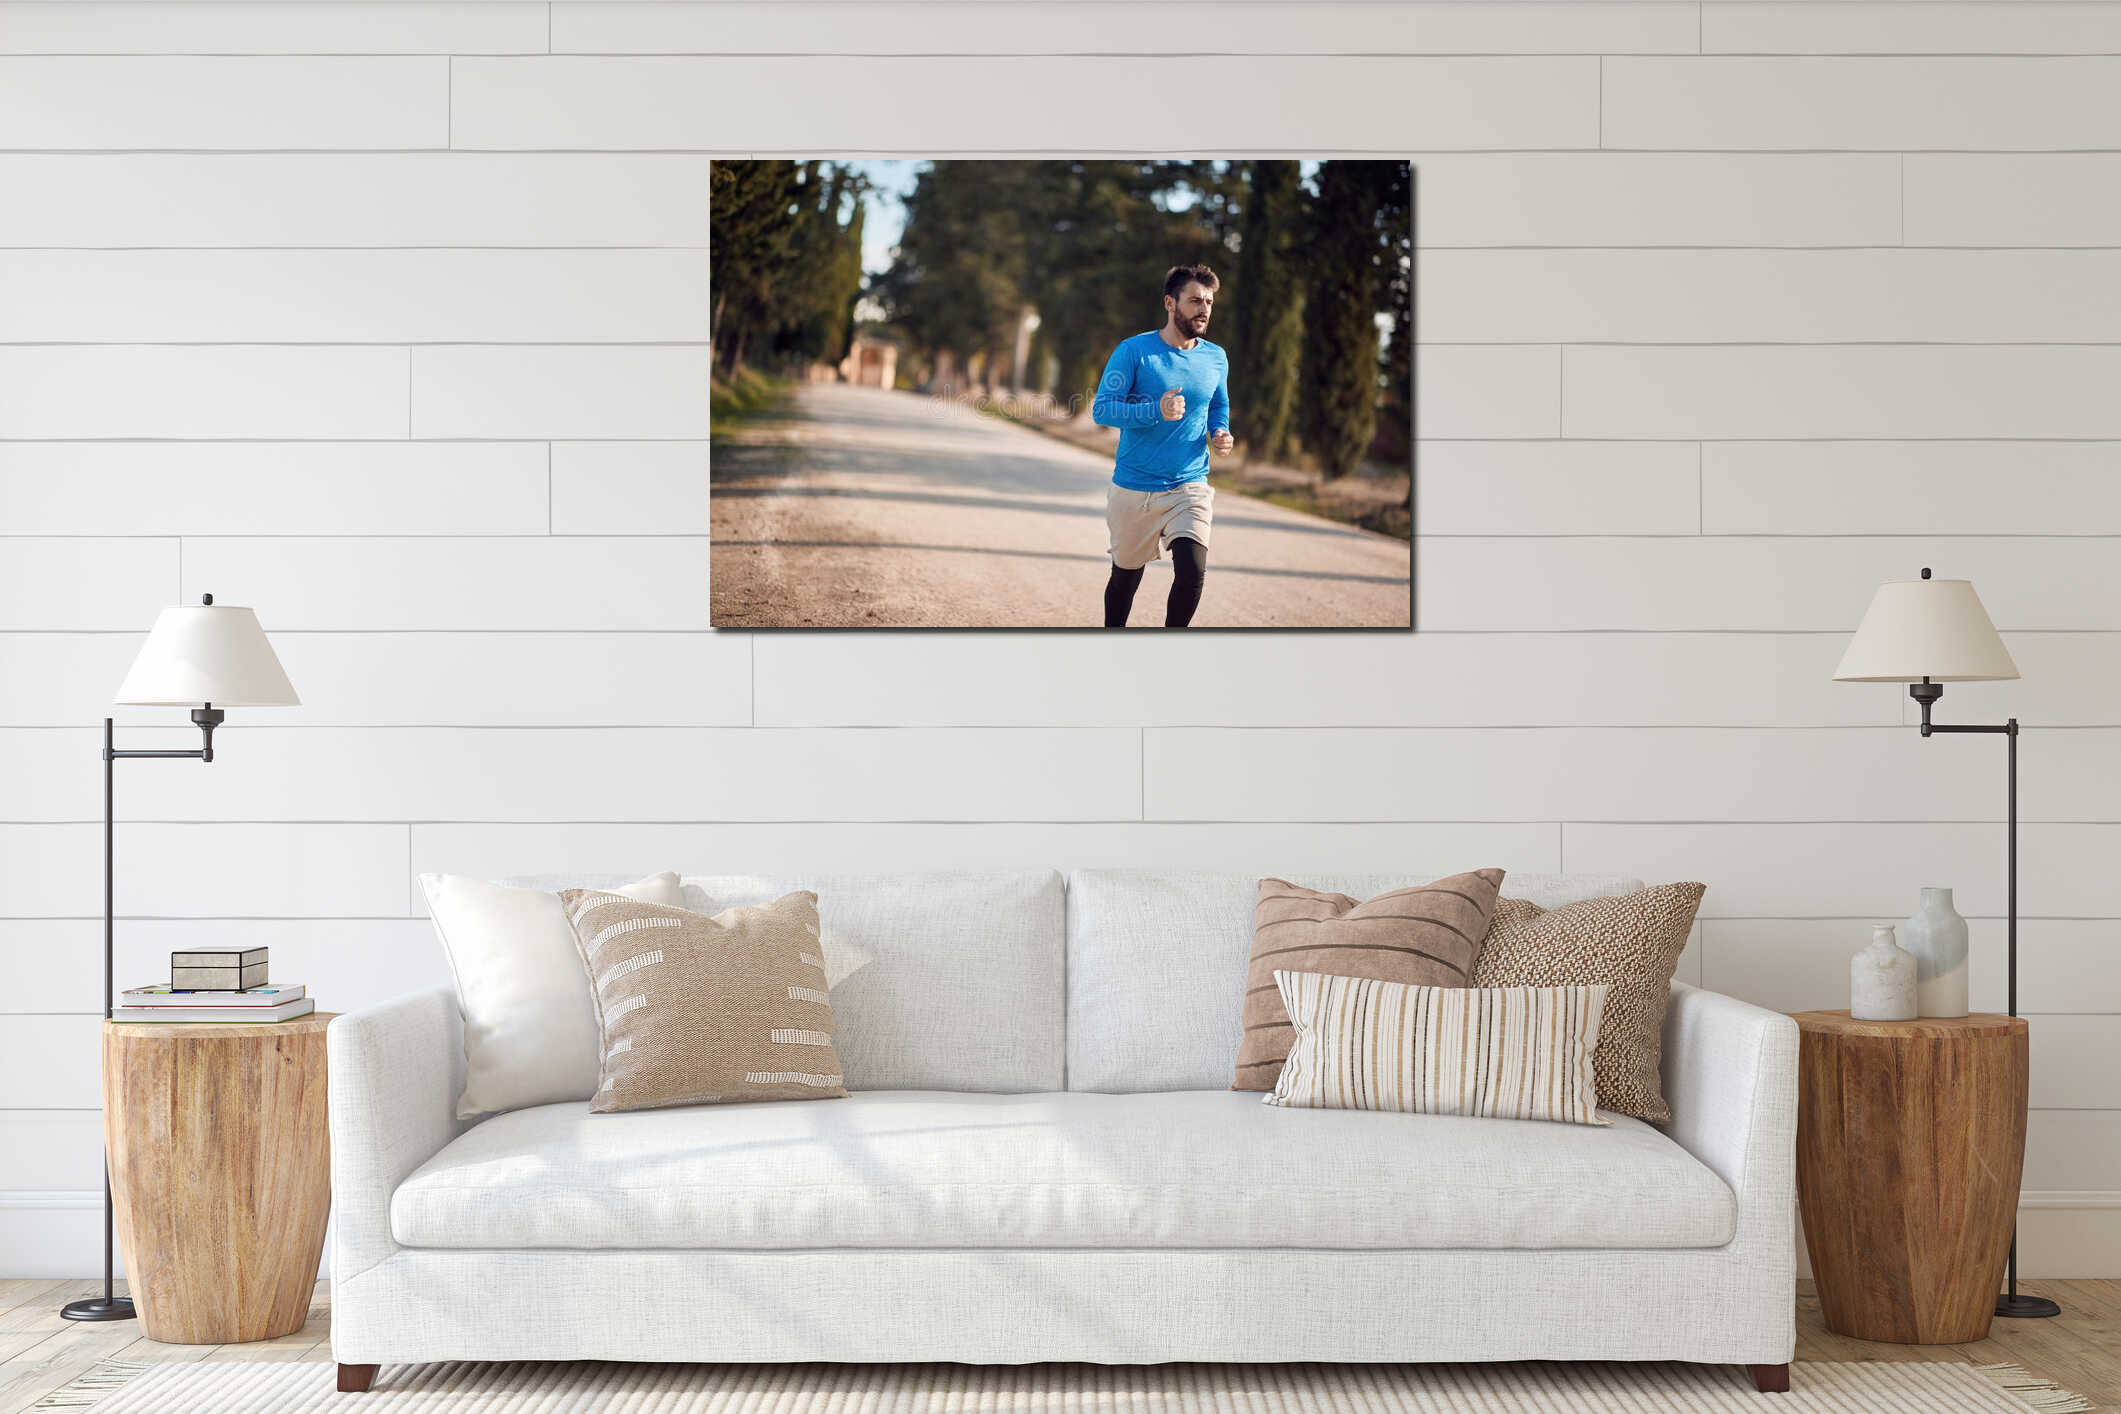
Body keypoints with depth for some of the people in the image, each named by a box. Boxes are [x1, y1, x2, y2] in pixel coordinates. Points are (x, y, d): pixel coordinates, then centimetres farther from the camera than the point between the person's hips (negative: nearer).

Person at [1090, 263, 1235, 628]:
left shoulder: (1216, 358, 5)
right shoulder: (1134, 351, -8)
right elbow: (1101, 410, -12)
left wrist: (1220, 433, -1)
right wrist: (1156, 410, -27)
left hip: (1189, 487, 2)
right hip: (1133, 488, -2)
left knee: (1193, 572, -19)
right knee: (1126, 577, 12)